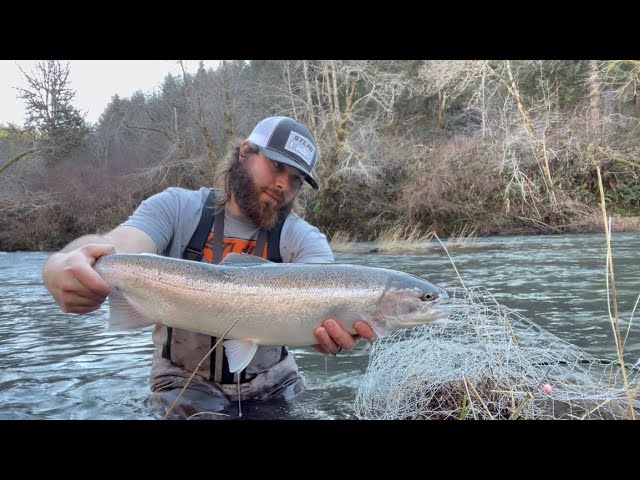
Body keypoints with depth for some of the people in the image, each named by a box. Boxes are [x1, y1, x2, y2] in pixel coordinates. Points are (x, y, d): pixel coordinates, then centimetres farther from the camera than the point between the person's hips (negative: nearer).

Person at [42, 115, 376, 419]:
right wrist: (64, 264, -48)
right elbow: (111, 250, -24)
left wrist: (334, 328, -51)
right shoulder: (177, 209, -8)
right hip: (187, 381, -2)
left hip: (272, 382, 2)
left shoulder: (305, 240, -7)